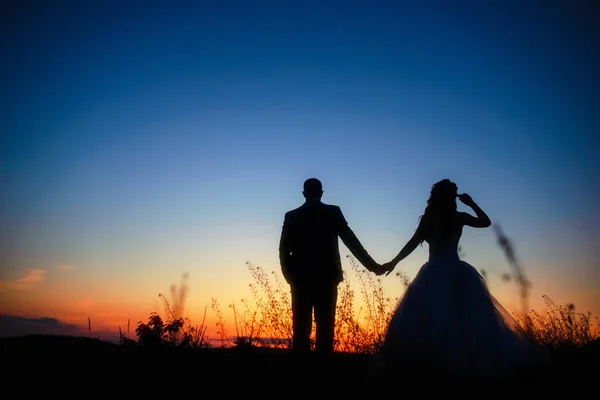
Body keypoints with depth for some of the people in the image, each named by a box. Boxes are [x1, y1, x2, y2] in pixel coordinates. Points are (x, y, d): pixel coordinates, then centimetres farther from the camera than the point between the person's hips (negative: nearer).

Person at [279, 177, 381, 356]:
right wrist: (371, 265, 6)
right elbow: (351, 241, 0)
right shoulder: (333, 212, 1)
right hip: (327, 279, -1)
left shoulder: (291, 216, 3)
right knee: (325, 328, 2)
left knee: (301, 328, 3)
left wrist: (290, 276, 11)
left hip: (301, 280, 1)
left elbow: (284, 250, 1)